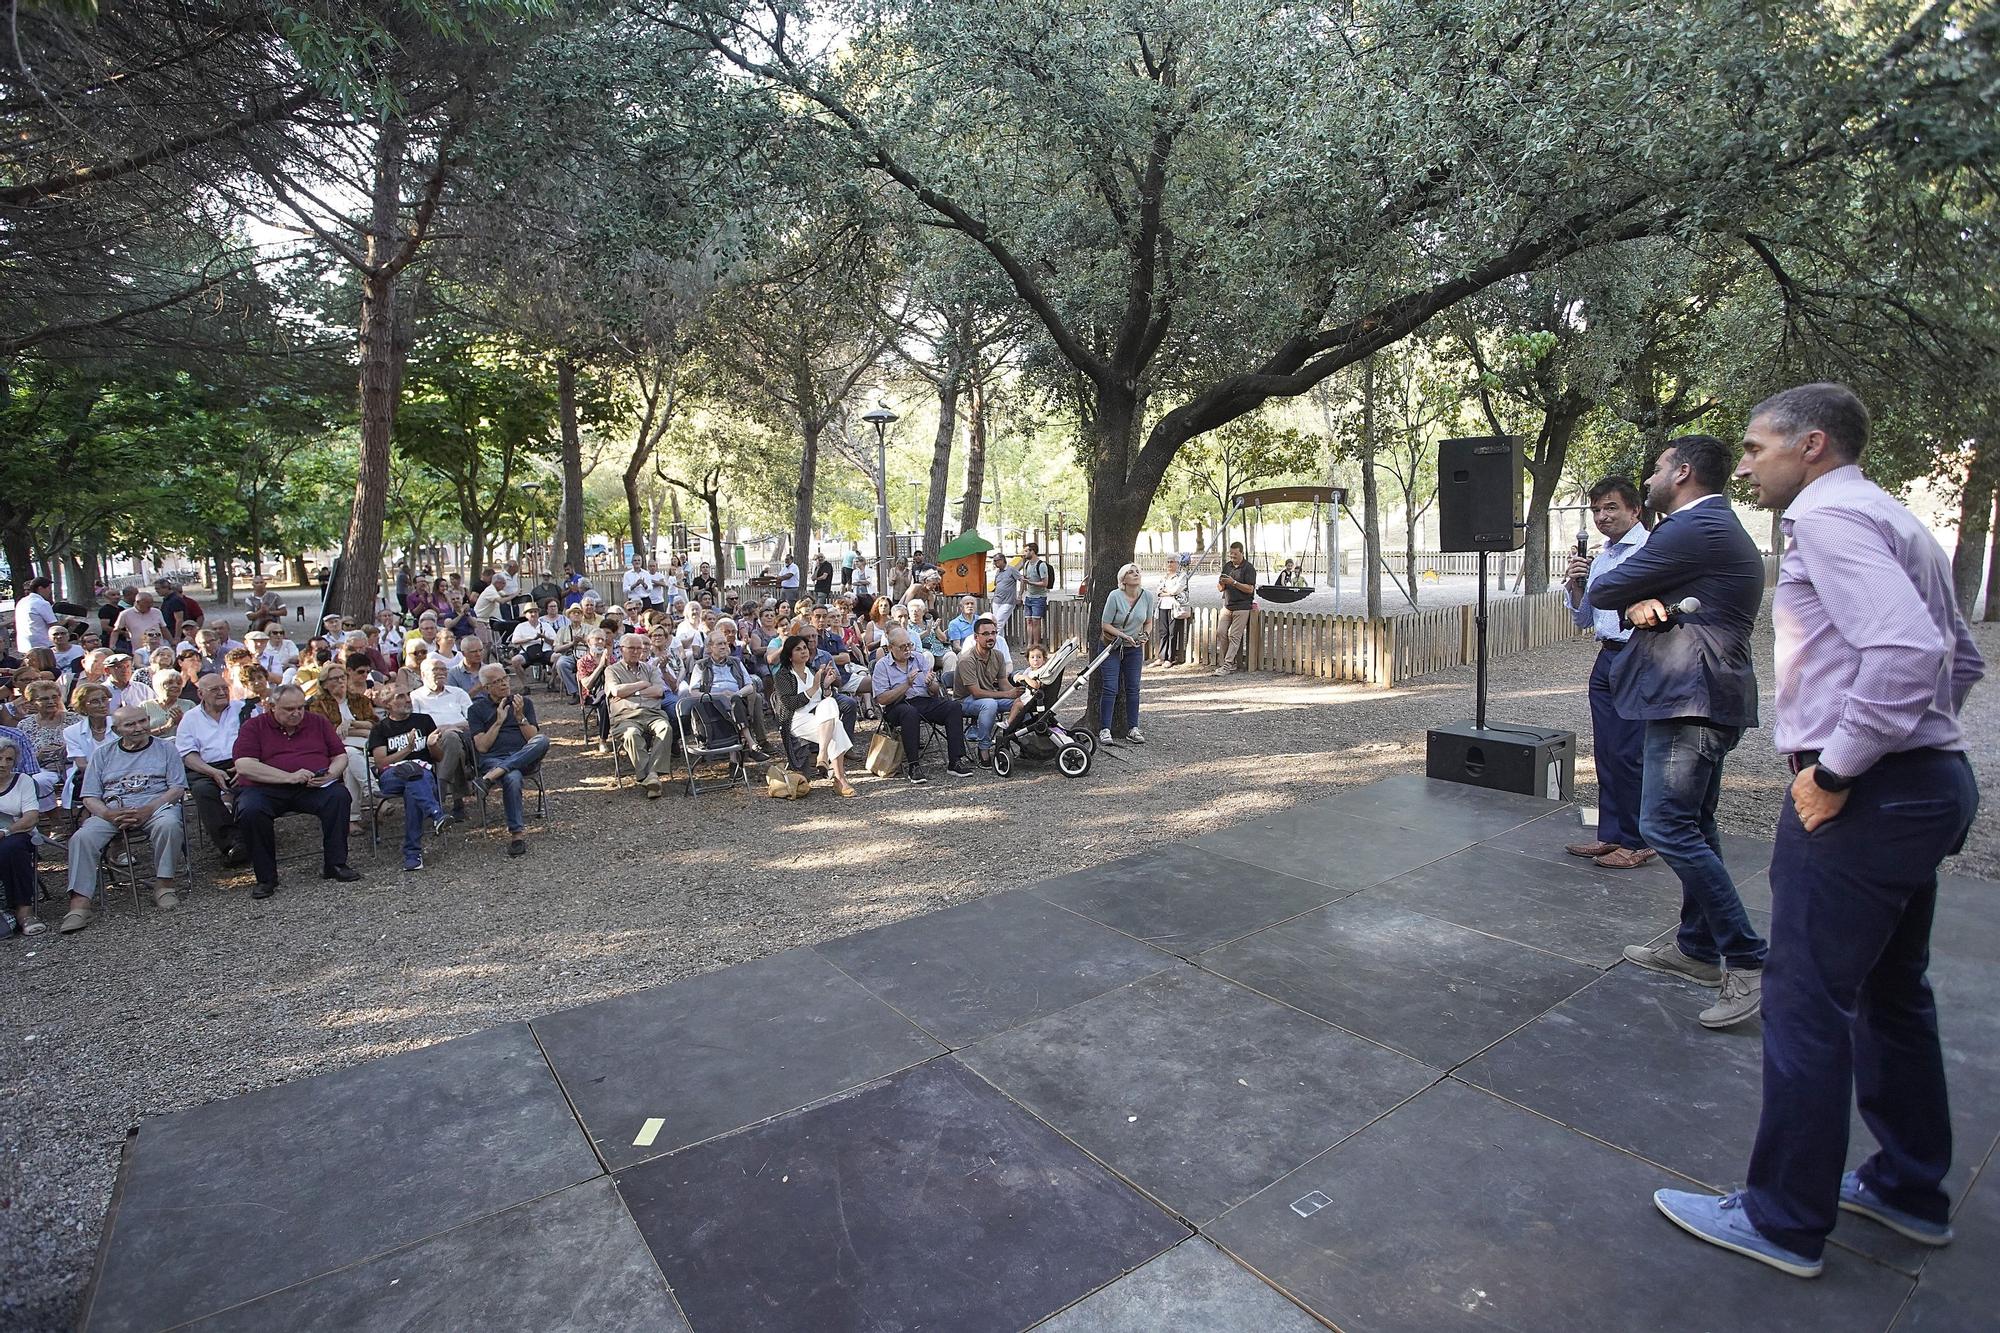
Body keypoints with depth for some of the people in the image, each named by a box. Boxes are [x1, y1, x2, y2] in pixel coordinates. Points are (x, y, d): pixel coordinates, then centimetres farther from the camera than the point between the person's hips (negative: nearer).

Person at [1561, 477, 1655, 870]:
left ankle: (1636, 842, 9)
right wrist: (1575, 584, 4)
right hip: (1607, 659, 8)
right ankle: (1611, 835, 21)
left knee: (1627, 755, -4)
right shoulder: (1599, 558, 16)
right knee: (1605, 753, 11)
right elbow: (1584, 619, 20)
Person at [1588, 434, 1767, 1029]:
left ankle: (1749, 961, -7)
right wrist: (1641, 605, -9)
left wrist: (1630, 596, 10)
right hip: (1703, 697, 11)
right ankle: (1698, 948, 25)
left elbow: (1603, 591, -12)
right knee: (1693, 826, 15)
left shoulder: (1693, 529, -15)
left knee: (1666, 825, -13)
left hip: (1691, 699, -11)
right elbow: (1660, 597, 15)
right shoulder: (1721, 530, 20)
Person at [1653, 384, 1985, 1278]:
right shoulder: (1895, 522, 18)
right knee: (1892, 994, 21)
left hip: (1861, 799, -10)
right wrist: (1914, 737, 20)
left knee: (1807, 1007, 0)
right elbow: (1959, 658, 24)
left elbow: (1907, 651, -26)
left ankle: (1784, 1222, 13)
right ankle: (1911, 1190, 36)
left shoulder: (1827, 515, -14)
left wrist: (1834, 767, -20)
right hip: (1925, 783, 10)